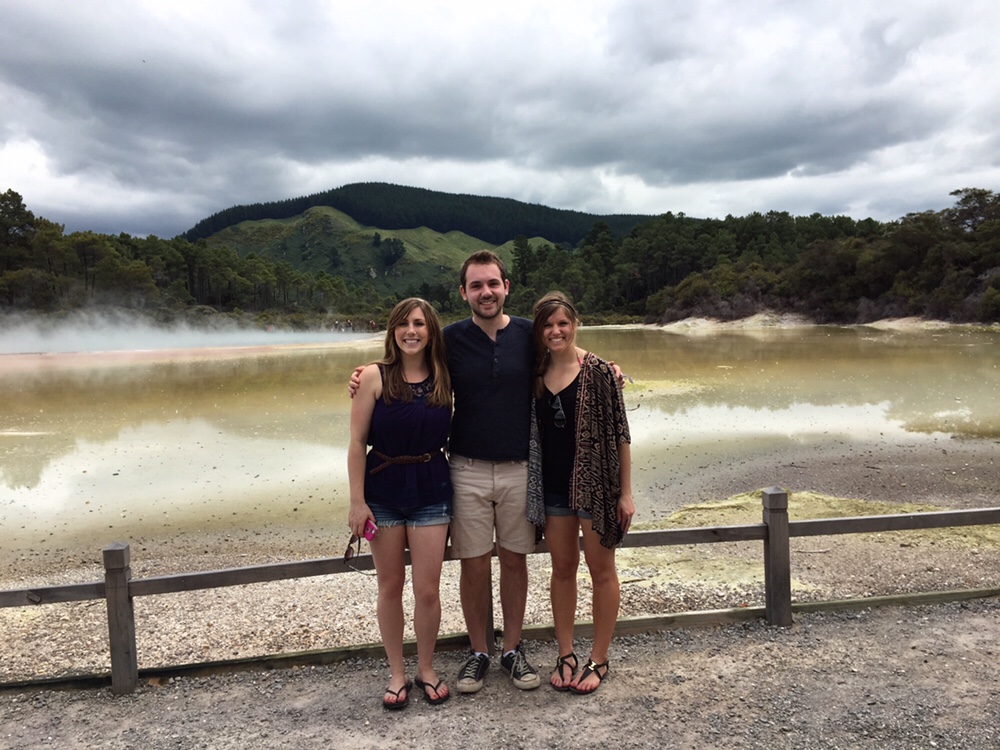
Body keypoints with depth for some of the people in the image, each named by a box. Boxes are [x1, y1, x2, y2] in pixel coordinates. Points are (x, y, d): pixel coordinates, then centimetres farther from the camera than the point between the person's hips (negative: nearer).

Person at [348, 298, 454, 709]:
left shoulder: (444, 378, -1)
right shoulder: (375, 376, -9)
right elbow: (357, 442, -8)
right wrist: (357, 501, -9)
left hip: (431, 490, 1)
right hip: (383, 489, -1)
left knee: (427, 589, 5)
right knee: (390, 586, 11)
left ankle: (426, 668, 28)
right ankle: (397, 672, 30)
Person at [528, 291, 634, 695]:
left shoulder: (598, 371, -11)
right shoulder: (536, 372, 2)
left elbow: (619, 434, -9)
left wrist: (625, 492, -10)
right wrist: (533, 486, 5)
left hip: (596, 483, -4)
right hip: (553, 484, 4)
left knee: (601, 570, 9)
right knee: (562, 569, 14)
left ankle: (599, 659, 24)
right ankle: (565, 655, 29)